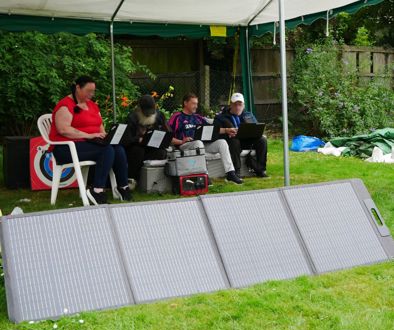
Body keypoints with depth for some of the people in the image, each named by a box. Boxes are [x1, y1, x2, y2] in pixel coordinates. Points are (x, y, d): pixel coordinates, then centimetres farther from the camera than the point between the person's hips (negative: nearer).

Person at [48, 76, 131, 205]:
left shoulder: (92, 105, 19)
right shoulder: (65, 105, -8)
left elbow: (100, 125, 22)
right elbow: (63, 129, -21)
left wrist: (103, 136, -1)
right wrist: (89, 135, -23)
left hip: (89, 144, 8)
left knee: (119, 149, -18)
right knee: (107, 150, -29)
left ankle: (123, 187, -8)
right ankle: (97, 191, -29)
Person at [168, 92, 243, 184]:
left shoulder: (197, 117, 23)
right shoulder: (177, 117, 3)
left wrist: (226, 130, 3)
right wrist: (181, 141, -20)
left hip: (201, 144, 6)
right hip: (185, 146, -6)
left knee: (221, 142, -11)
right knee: (198, 142, -37)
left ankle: (230, 173, -19)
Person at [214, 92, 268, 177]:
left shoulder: (249, 115, 23)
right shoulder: (220, 118, 11)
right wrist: (227, 134, -23)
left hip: (248, 141, 3)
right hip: (232, 139, -3)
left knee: (262, 140, -23)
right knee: (234, 141, -37)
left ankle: (260, 169, -18)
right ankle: (236, 172, -35)